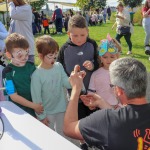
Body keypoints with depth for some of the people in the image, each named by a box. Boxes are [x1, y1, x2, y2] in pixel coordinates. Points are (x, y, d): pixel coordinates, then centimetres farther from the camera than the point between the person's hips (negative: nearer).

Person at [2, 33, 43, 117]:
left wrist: (38, 104, -7)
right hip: (19, 112, -4)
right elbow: (14, 96, -15)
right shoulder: (8, 72, -15)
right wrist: (34, 106, -15)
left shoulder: (31, 66, -3)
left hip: (38, 107, 4)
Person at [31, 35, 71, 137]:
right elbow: (36, 97, -16)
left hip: (62, 109, 4)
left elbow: (67, 84, -9)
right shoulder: (37, 75, -21)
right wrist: (42, 116, -12)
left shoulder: (59, 66, -7)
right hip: (47, 112, -4)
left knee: (62, 134, 24)